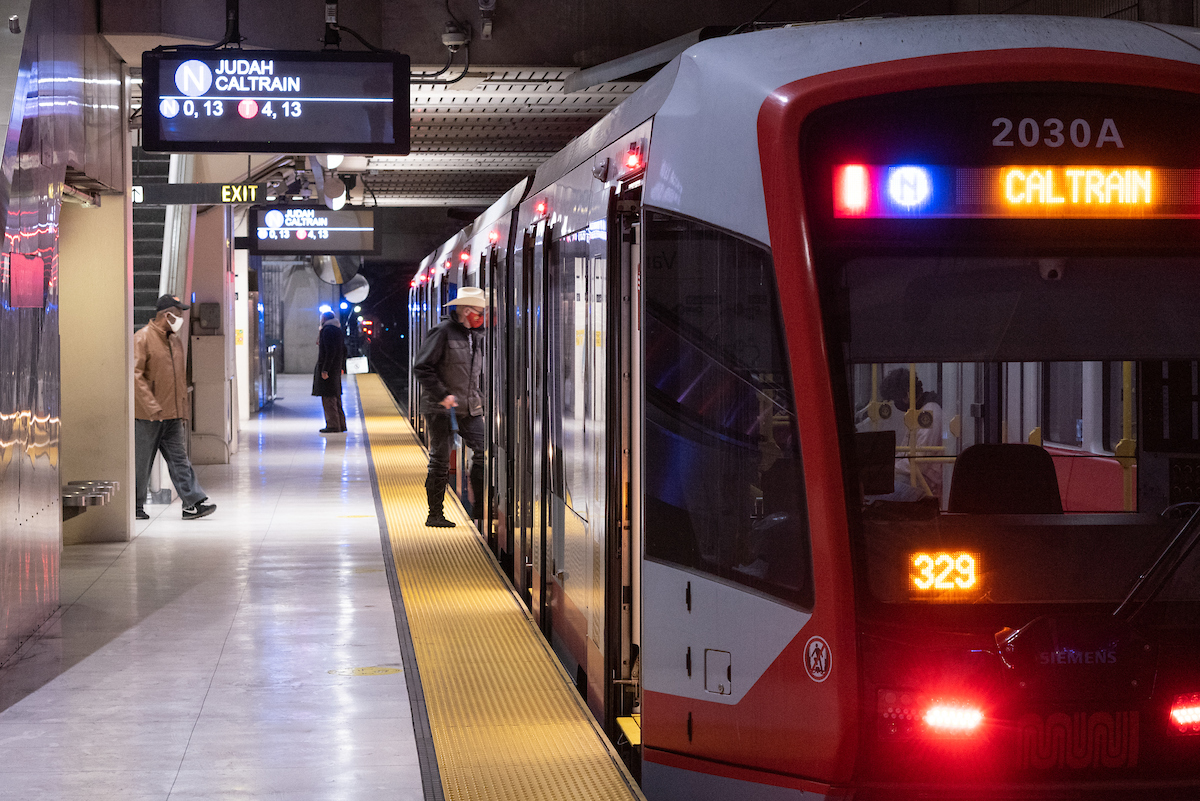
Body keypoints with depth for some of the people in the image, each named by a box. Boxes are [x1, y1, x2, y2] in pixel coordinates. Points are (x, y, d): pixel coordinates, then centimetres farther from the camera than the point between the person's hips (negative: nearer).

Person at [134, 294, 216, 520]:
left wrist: (182, 408, 19)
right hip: (147, 416, -7)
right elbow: (135, 375, -17)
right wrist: (152, 407, -22)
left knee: (179, 459, 1)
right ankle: (135, 506, 14)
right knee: (141, 462, 3)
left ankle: (192, 503, -4)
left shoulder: (176, 340, 15)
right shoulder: (142, 339, -10)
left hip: (172, 416, 7)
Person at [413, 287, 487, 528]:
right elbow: (421, 368, -14)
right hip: (440, 408, -7)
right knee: (440, 460, -1)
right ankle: (435, 514, 8)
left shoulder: (475, 337, 13)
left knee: (483, 452, -3)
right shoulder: (442, 332, -11)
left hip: (469, 408, 7)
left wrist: (479, 397, 14)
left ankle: (479, 508, 7)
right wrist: (442, 395, -19)